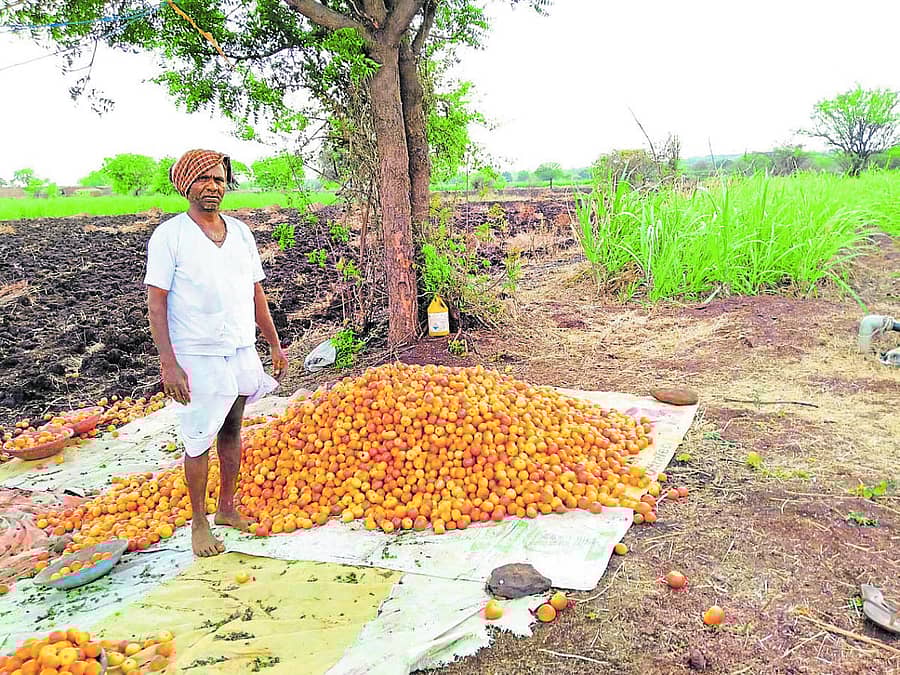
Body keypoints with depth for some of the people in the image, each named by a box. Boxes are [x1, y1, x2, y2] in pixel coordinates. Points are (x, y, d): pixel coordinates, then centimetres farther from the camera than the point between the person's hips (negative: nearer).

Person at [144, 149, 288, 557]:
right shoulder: (169, 236, -7)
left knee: (232, 431, 14)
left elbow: (256, 294, 13)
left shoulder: (241, 233, 8)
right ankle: (199, 522, 18)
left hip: (242, 352, 5)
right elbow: (157, 303, -10)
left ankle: (227, 508, 30)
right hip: (197, 358, -5)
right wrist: (168, 362, -17)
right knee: (199, 440, 2)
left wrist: (275, 346, 12)